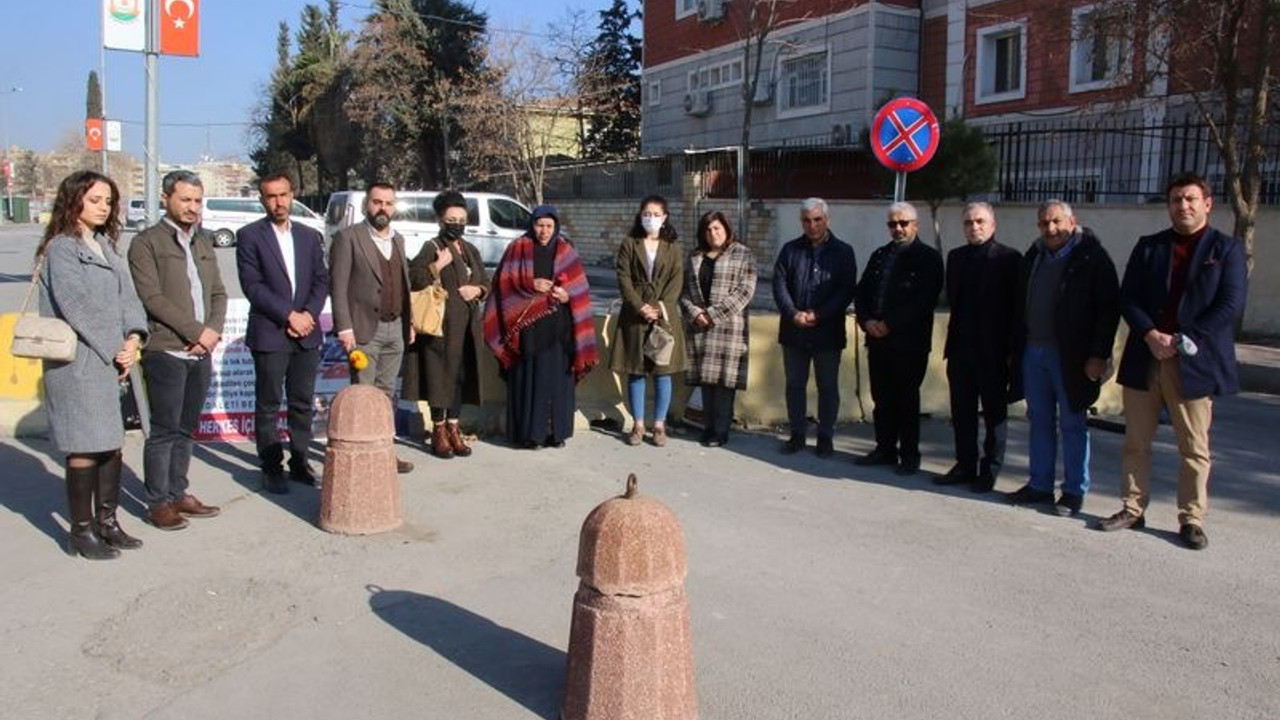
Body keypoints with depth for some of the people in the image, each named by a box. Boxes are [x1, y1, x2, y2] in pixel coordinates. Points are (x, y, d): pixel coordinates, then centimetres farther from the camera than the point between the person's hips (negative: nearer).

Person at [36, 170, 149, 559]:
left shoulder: (106, 245, 16)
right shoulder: (61, 249, -8)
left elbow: (127, 294, 9)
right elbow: (78, 308, -15)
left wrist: (133, 339, -6)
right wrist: (114, 353, -12)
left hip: (109, 362, 8)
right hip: (78, 363, -8)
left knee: (111, 443, 10)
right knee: (85, 448, -3)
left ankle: (107, 522, 20)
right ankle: (81, 531, 7)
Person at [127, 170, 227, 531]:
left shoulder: (204, 242, 17)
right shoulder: (147, 242, -3)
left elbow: (218, 294, 15)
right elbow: (153, 298, -12)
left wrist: (213, 331, -2)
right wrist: (198, 332, -14)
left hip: (201, 352, 6)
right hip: (166, 351, -6)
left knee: (186, 428, 12)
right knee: (164, 430, -2)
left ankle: (177, 493, 22)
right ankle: (158, 502, 7)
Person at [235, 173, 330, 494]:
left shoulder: (309, 236, 13)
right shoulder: (249, 235, -1)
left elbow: (322, 280, 8)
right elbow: (252, 285, -9)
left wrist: (308, 314, -8)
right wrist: (289, 316, -14)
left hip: (306, 334, 4)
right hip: (269, 334, -4)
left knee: (303, 403, 9)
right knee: (268, 405, 3)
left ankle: (299, 462, 19)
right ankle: (271, 468, 11)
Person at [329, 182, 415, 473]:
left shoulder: (398, 240, 16)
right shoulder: (348, 237, -5)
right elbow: (338, 286, -9)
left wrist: (409, 322, 12)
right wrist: (344, 328, -15)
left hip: (396, 329, 6)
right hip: (365, 329, -6)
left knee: (386, 394, 11)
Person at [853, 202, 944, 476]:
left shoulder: (929, 258, -3)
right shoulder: (879, 255, 16)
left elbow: (924, 301, -12)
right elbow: (862, 292, 13)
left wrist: (889, 324, -16)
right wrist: (867, 320, -6)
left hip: (909, 341, -5)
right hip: (877, 340, 5)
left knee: (907, 399, 2)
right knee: (881, 398, 10)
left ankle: (909, 455, 11)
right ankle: (885, 449, 21)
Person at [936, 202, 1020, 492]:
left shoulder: (1009, 258, -6)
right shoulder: (956, 257, 10)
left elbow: (1017, 306, -8)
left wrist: (1010, 348, -12)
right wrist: (953, 340, 5)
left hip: (993, 351, -5)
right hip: (961, 348, 5)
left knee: (994, 413, 6)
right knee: (962, 413, 10)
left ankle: (990, 471, 15)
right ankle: (965, 466, 21)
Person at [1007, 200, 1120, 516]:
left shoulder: (1092, 257, -6)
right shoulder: (1033, 256, 12)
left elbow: (1109, 309, -10)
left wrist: (1099, 355, -15)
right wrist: (1018, 347, 10)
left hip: (1070, 355, -6)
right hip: (1033, 351, 6)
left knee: (1072, 424, 3)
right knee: (1039, 421, 11)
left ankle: (1074, 491, 12)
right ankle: (1039, 485, 20)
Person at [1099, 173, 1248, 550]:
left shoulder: (1227, 249, 2)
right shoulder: (1148, 246, 11)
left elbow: (1231, 306, -6)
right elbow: (1127, 297, 5)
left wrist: (1183, 341, -14)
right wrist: (1151, 335, -11)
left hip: (1195, 364, -3)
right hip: (1144, 360, 3)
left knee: (1195, 448, 3)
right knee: (1136, 442, 9)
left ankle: (1191, 519, 14)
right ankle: (1133, 509, 20)